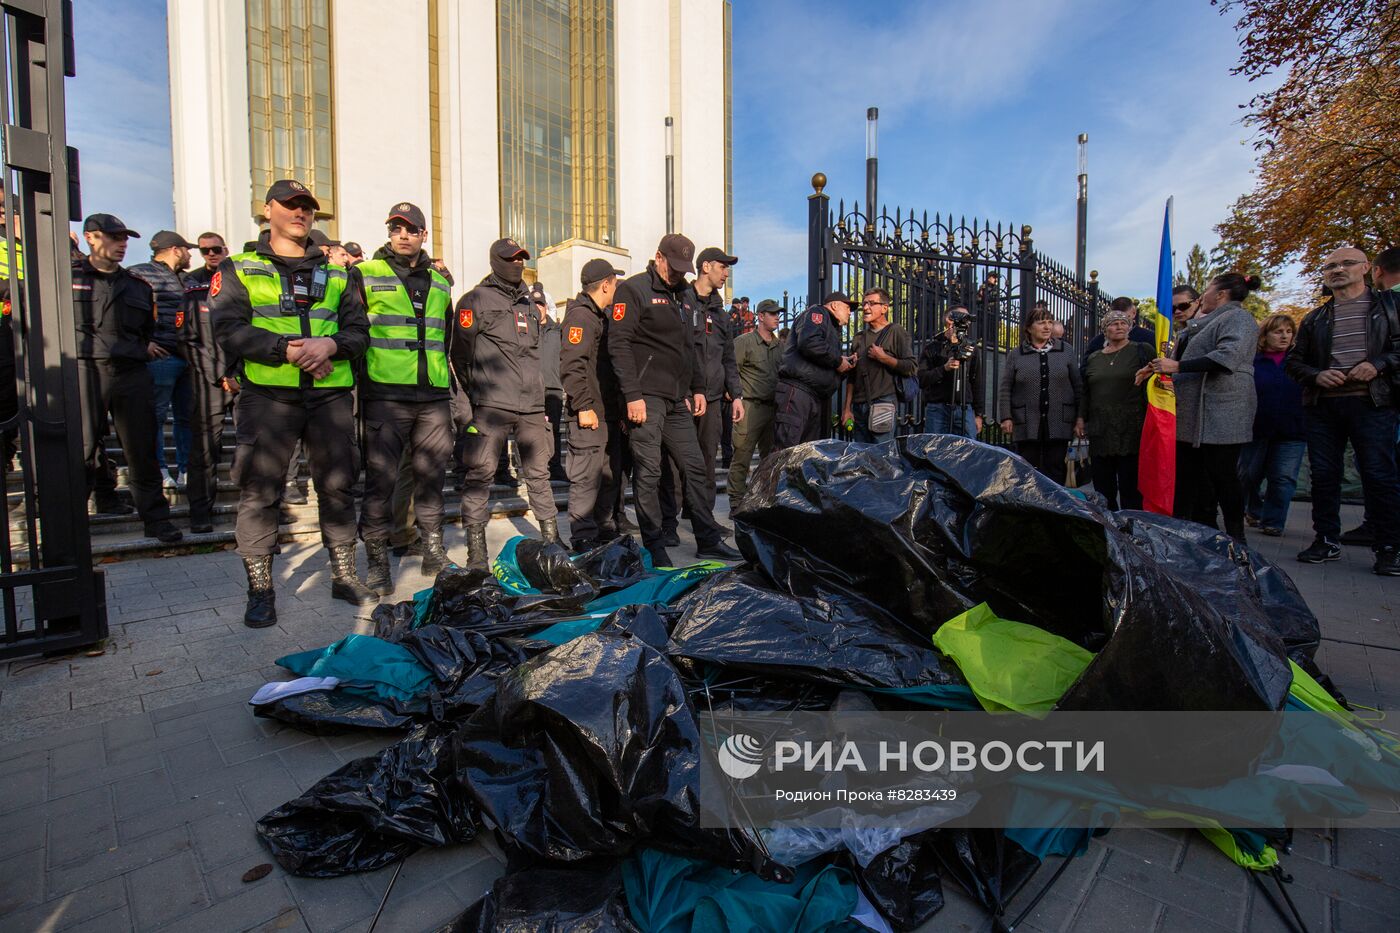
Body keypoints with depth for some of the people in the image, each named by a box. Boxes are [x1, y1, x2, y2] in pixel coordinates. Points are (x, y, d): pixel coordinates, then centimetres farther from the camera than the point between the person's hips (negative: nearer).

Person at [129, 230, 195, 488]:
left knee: (187, 415, 10)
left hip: (188, 357, 7)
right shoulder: (140, 274, -3)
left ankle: (186, 470, 18)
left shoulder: (185, 279, 19)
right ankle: (159, 470, 8)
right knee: (156, 416, 0)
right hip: (161, 357, -7)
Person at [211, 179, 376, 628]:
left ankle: (344, 575, 18)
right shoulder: (238, 270, 11)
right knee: (259, 491, -2)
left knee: (338, 486, 6)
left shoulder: (336, 275, 19)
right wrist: (286, 349, -16)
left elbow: (358, 329, 9)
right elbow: (228, 328, -3)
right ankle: (260, 588, 9)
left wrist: (330, 344, -12)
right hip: (267, 394, -2)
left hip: (330, 394, 2)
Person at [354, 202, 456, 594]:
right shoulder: (365, 275, 5)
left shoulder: (439, 284, 19)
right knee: (381, 479, -3)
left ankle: (433, 551, 20)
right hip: (384, 396, -4)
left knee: (431, 476, 8)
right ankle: (377, 561, 6)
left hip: (433, 397, 4)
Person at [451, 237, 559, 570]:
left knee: (539, 471, 11)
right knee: (480, 473, -7)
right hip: (492, 405, -6)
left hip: (531, 404, 6)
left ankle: (551, 537, 21)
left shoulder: (529, 304, 22)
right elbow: (461, 355, 0)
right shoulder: (476, 301, 2)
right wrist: (477, 393, 3)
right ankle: (476, 550, 0)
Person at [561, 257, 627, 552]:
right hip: (590, 415, -10)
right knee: (587, 478, -7)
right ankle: (583, 543, -1)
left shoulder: (600, 316, 22)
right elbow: (571, 365, -19)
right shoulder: (580, 315, -9)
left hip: (609, 413, 10)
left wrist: (619, 407, 22)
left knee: (611, 476, 14)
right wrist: (583, 406, -22)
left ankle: (606, 534, 25)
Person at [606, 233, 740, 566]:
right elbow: (619, 344, -11)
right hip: (646, 398, -7)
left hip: (678, 400, 8)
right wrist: (632, 395, -18)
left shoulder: (684, 296, 21)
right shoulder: (633, 290, -3)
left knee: (695, 466, 8)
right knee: (648, 472, -3)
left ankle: (708, 539, 17)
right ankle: (654, 548, 7)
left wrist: (697, 388, 16)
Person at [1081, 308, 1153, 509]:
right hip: (1100, 433, 4)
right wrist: (1084, 421, 12)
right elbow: (1085, 393, 19)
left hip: (1131, 431, -4)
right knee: (1103, 489, 8)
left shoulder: (1142, 351, 5)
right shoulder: (1093, 358, 16)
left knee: (1131, 488, -2)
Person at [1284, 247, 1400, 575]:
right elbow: (1293, 360, 15)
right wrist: (1316, 375, -4)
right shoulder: (1315, 318, 16)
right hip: (1321, 406, 3)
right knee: (1323, 474, 6)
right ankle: (1327, 540, 16)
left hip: (1372, 403, -3)